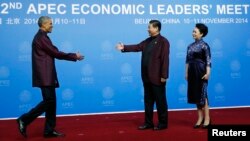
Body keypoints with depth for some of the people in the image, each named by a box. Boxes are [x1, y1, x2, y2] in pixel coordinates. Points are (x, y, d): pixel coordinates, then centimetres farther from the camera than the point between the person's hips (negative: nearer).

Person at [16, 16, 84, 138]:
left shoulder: (42, 37, 18)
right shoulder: (41, 37, -12)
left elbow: (53, 53, 16)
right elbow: (56, 53, -13)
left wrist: (72, 56, 11)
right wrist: (74, 56, -3)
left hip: (47, 75, 10)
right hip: (44, 76, -10)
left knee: (51, 102, 9)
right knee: (48, 101, -10)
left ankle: (49, 130, 12)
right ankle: (24, 120, -1)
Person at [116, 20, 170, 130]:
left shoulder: (163, 41, -10)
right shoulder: (147, 41, 14)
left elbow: (165, 59, -16)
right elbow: (137, 47, 8)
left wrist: (164, 76, -19)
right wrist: (124, 48, -4)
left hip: (157, 77, -8)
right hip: (147, 77, 8)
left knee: (160, 101, 3)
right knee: (148, 100, 12)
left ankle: (163, 123, 13)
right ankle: (148, 122, 21)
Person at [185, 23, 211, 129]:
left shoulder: (204, 45, -8)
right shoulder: (190, 46, 11)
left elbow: (208, 61, -12)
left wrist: (207, 73, -18)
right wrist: (186, 73, 11)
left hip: (201, 71, -7)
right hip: (192, 72, 7)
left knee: (202, 94, -4)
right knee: (195, 94, 8)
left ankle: (207, 118, 6)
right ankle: (200, 118, 17)